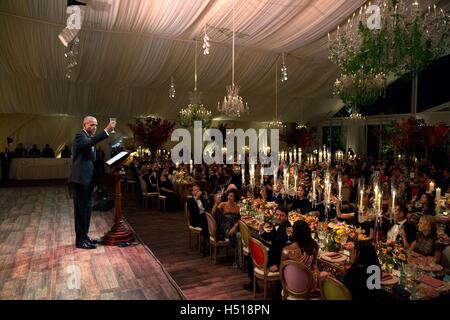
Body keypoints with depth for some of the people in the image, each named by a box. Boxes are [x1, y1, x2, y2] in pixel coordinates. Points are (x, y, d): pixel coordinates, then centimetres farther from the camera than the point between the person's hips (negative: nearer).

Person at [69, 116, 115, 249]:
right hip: (79, 178, -9)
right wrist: (106, 131, -38)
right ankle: (80, 240, 4)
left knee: (86, 209, 14)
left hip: (88, 179, 9)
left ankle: (84, 236, 24)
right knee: (80, 210, -3)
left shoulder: (90, 138, 19)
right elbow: (89, 143, -33)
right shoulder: (80, 136, -8)